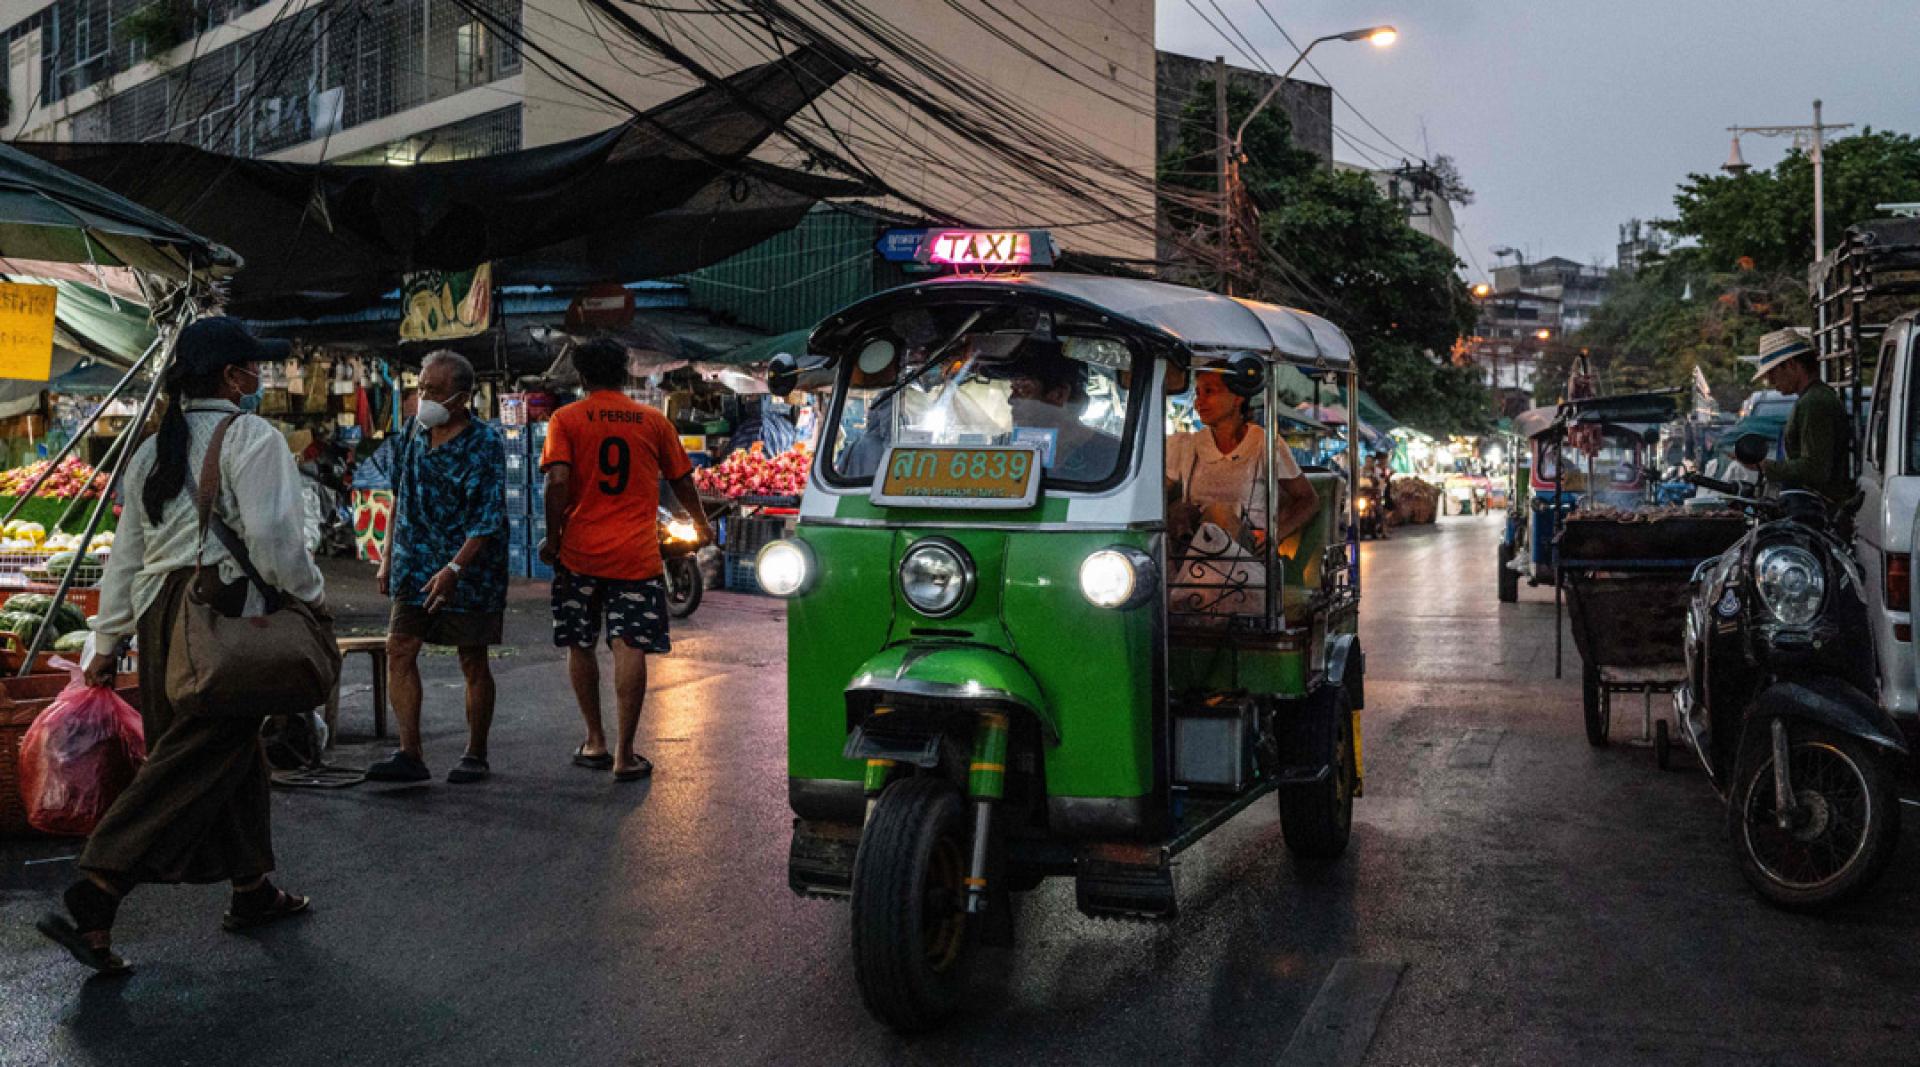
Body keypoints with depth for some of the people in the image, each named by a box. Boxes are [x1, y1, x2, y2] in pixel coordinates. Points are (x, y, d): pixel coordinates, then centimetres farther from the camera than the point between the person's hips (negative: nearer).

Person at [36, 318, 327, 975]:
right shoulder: (252, 437, -5)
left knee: (233, 751, 16)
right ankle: (93, 905, -12)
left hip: (161, 610, 8)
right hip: (227, 608, -8)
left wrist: (106, 642, 21)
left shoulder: (153, 449, 18)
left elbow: (126, 556, 18)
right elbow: (272, 536, -17)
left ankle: (253, 890, 25)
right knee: (194, 762, -7)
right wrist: (312, 596, -3)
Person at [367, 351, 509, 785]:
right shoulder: (413, 432, 7)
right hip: (415, 565, 6)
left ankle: (476, 756, 15)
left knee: (473, 662, 3)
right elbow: (400, 498, 18)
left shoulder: (485, 443, -13)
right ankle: (410, 754, 0)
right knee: (400, 650, -3)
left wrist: (454, 569, -26)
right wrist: (389, 557, 15)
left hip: (470, 568, -6)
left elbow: (488, 520, -18)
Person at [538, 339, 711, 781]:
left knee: (580, 646, 15)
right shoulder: (654, 421, 7)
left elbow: (557, 482, -11)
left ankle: (595, 742, 23)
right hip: (637, 555, 0)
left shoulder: (565, 419, 1)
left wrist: (552, 538, -1)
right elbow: (682, 481, 16)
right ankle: (625, 755, -3)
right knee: (630, 649, -2)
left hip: (580, 551, 0)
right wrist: (702, 525, 32)